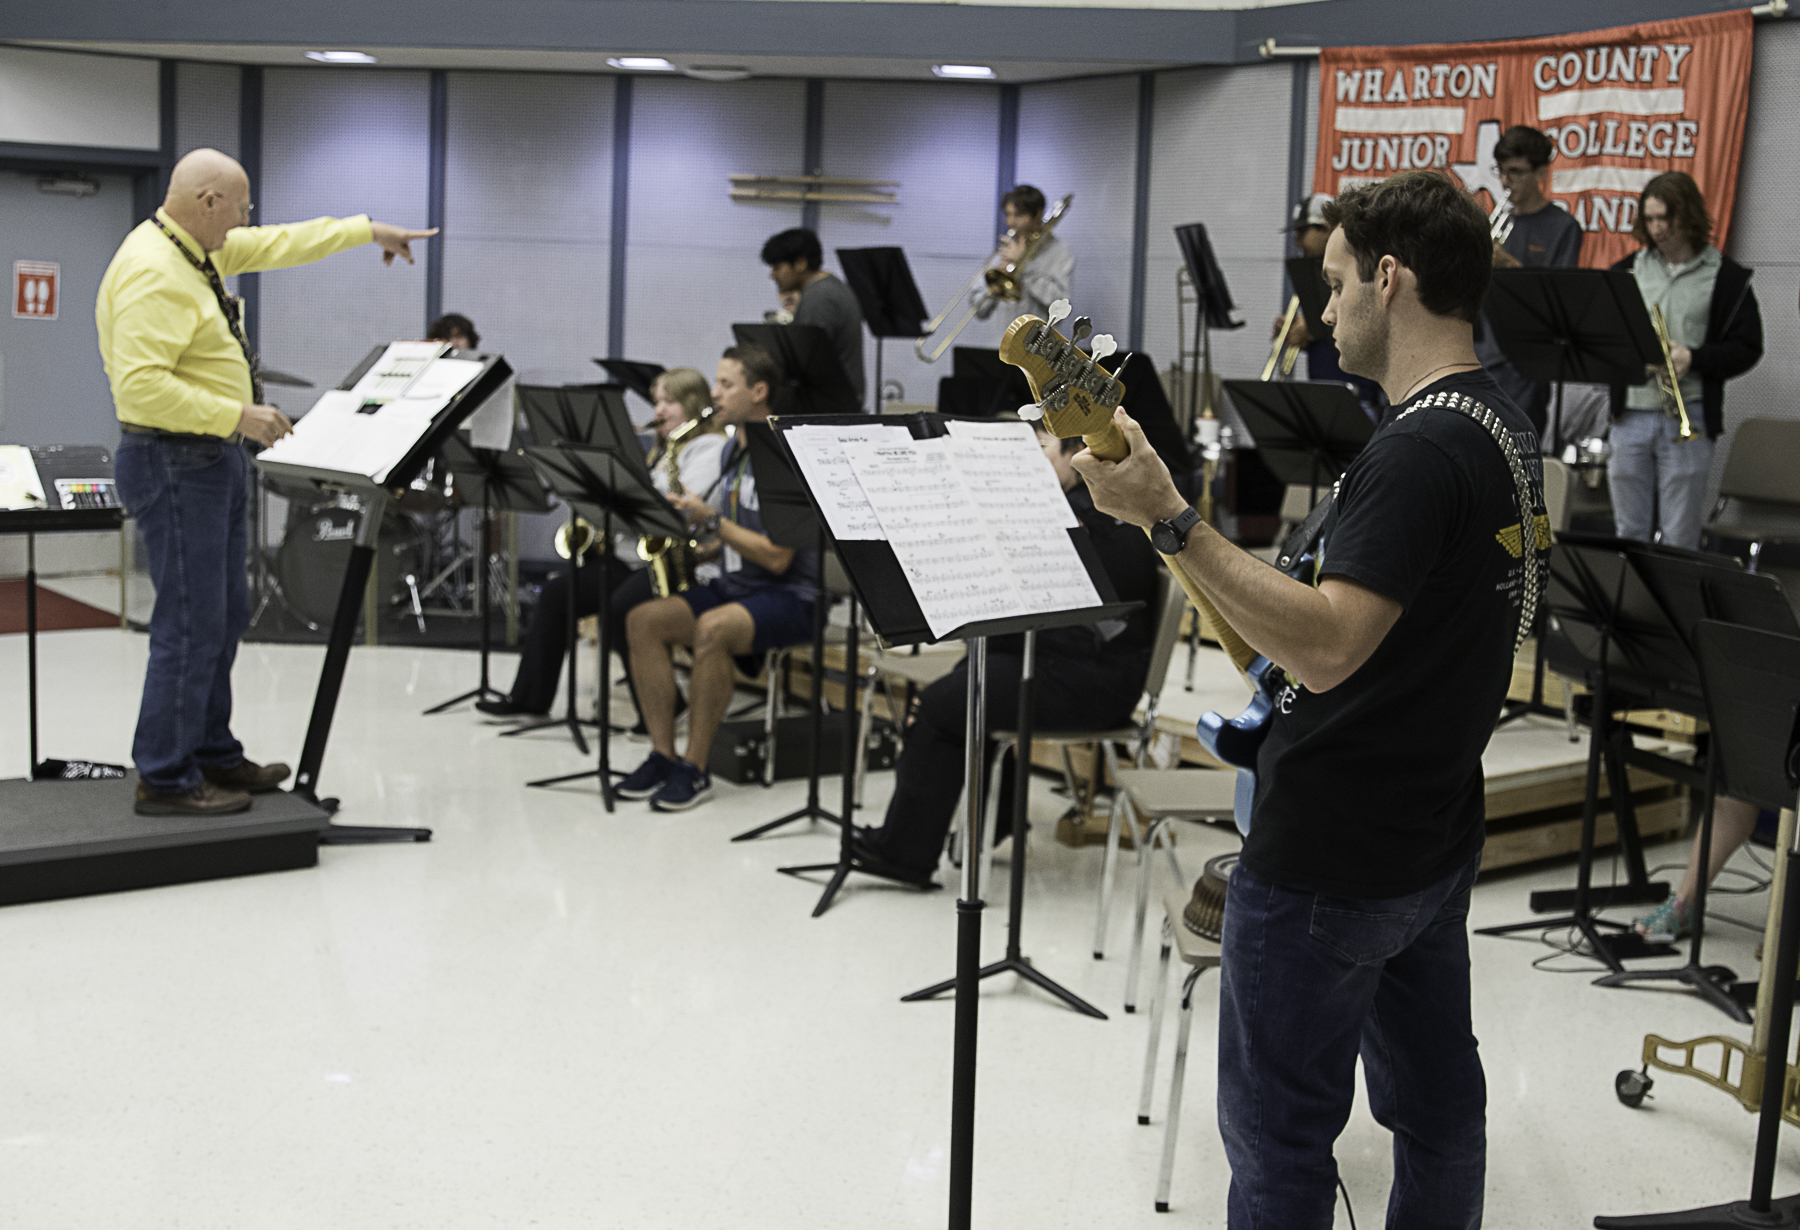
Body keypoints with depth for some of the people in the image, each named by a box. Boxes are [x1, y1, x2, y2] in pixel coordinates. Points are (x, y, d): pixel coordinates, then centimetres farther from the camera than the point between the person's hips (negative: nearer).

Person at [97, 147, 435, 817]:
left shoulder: (198, 249, 10)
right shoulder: (153, 273, -20)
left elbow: (278, 244, 25)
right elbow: (141, 385, -28)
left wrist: (366, 230, 28)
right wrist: (238, 415, -24)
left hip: (212, 460, 11)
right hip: (174, 462, -11)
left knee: (224, 616, 16)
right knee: (192, 624, -7)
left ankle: (212, 755, 26)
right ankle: (165, 780, 2)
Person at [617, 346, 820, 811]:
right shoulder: (733, 450, 13)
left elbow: (777, 557, -21)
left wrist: (710, 520, -20)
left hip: (789, 596, -9)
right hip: (735, 584, 9)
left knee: (712, 628, -35)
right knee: (641, 620, -10)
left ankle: (695, 770, -23)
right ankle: (663, 755, -8)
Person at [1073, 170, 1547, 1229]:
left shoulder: (1417, 452, -25)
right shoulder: (1506, 426, 7)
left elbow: (1325, 649, -33)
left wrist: (1169, 520, -37)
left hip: (1328, 860, -10)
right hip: (1439, 834, 10)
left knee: (1279, 1139, 3)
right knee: (1435, 1101, 21)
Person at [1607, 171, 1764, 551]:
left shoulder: (1726, 277, 1)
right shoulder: (1628, 270, 10)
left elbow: (1747, 348, -1)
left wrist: (1693, 359, -16)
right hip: (1630, 415, 3)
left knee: (1678, 540, 1)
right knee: (1629, 533, 11)